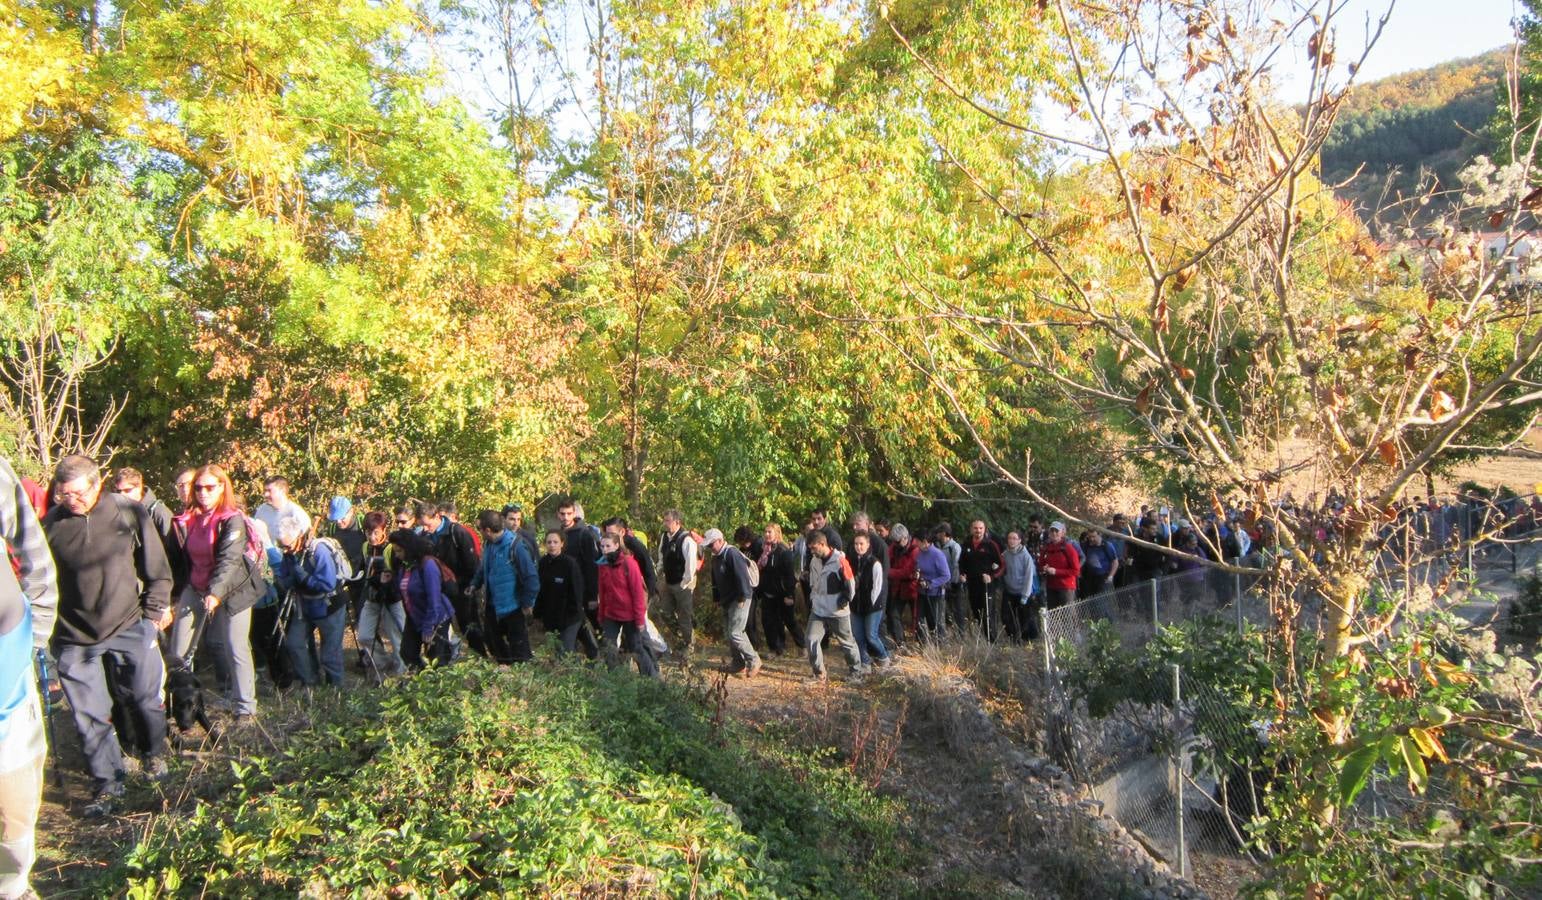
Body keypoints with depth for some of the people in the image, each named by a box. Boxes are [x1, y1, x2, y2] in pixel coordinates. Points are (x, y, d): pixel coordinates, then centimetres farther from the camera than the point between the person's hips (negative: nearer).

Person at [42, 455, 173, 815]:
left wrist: (157, 606, 0)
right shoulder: (50, 524, -5)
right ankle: (107, 783, 20)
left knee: (147, 698, 14)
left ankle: (156, 754, 40)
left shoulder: (129, 512, -8)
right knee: (90, 717, 5)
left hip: (130, 627, 0)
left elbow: (155, 563, 1)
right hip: (74, 638, 1)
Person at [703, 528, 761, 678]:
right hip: (727, 601, 10)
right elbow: (715, 580, 20)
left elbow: (742, 577, -24)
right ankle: (738, 664, 23)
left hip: (739, 600, -10)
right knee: (728, 632, 12)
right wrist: (717, 598, 17)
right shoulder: (716, 557, 11)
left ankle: (754, 661, 3)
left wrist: (742, 598, -22)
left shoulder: (732, 553, -20)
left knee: (734, 633, -11)